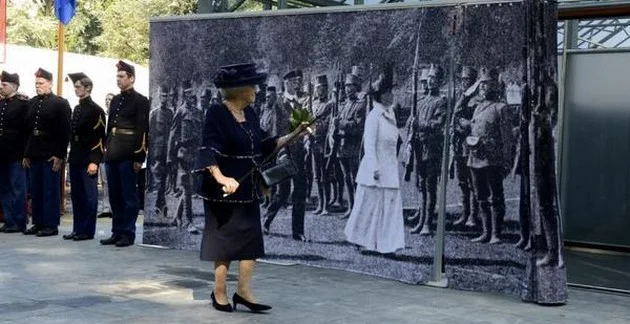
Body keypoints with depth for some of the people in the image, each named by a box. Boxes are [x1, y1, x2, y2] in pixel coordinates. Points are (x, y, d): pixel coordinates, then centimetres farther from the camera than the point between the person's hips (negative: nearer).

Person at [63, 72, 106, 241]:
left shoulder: (96, 110, -8)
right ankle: (77, 229, 16)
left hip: (88, 159, -8)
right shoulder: (76, 109, 16)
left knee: (89, 195, -1)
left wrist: (94, 161, -19)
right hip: (75, 158, 8)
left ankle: (87, 230, 4)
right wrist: (71, 156, 13)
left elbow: (99, 137, -13)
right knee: (76, 195, 10)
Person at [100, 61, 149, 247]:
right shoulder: (115, 100, 16)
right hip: (113, 154, 8)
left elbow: (142, 130, -11)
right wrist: (107, 149, 12)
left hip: (128, 155, -7)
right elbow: (109, 126, 18)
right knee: (114, 195, 11)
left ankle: (128, 234, 4)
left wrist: (138, 157, -16)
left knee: (129, 195, -2)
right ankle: (117, 232, 18)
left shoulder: (140, 101, -6)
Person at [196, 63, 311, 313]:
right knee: (225, 239, 2)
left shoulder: (249, 114, 8)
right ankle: (219, 293, 16)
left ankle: (243, 291, 15)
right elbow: (208, 151, -22)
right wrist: (221, 177, -37)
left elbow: (263, 146, 14)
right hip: (224, 190, -7)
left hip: (247, 189, 7)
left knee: (252, 238, 6)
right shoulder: (217, 114, -15)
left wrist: (293, 135, 10)